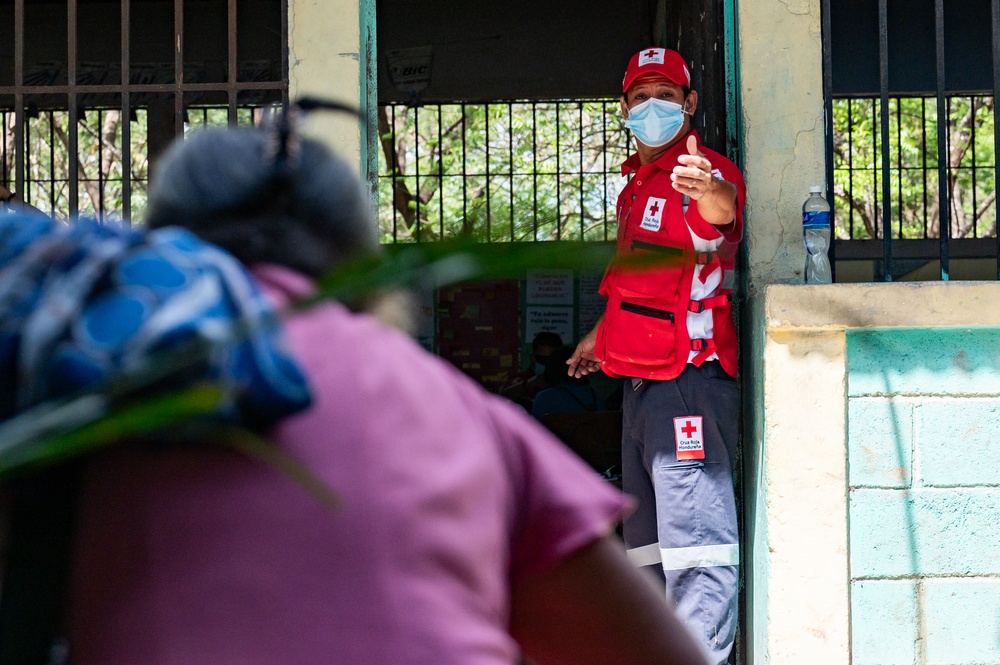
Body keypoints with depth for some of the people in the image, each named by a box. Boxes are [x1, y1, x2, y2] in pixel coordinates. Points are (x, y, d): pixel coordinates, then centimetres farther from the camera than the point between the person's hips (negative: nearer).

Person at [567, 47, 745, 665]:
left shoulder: (707, 172, -12)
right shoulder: (640, 183, 18)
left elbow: (722, 212, -38)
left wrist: (709, 192, -60)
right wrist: (601, 334, 41)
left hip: (689, 371, -10)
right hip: (642, 377, 10)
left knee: (696, 531, -16)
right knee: (650, 533, 19)